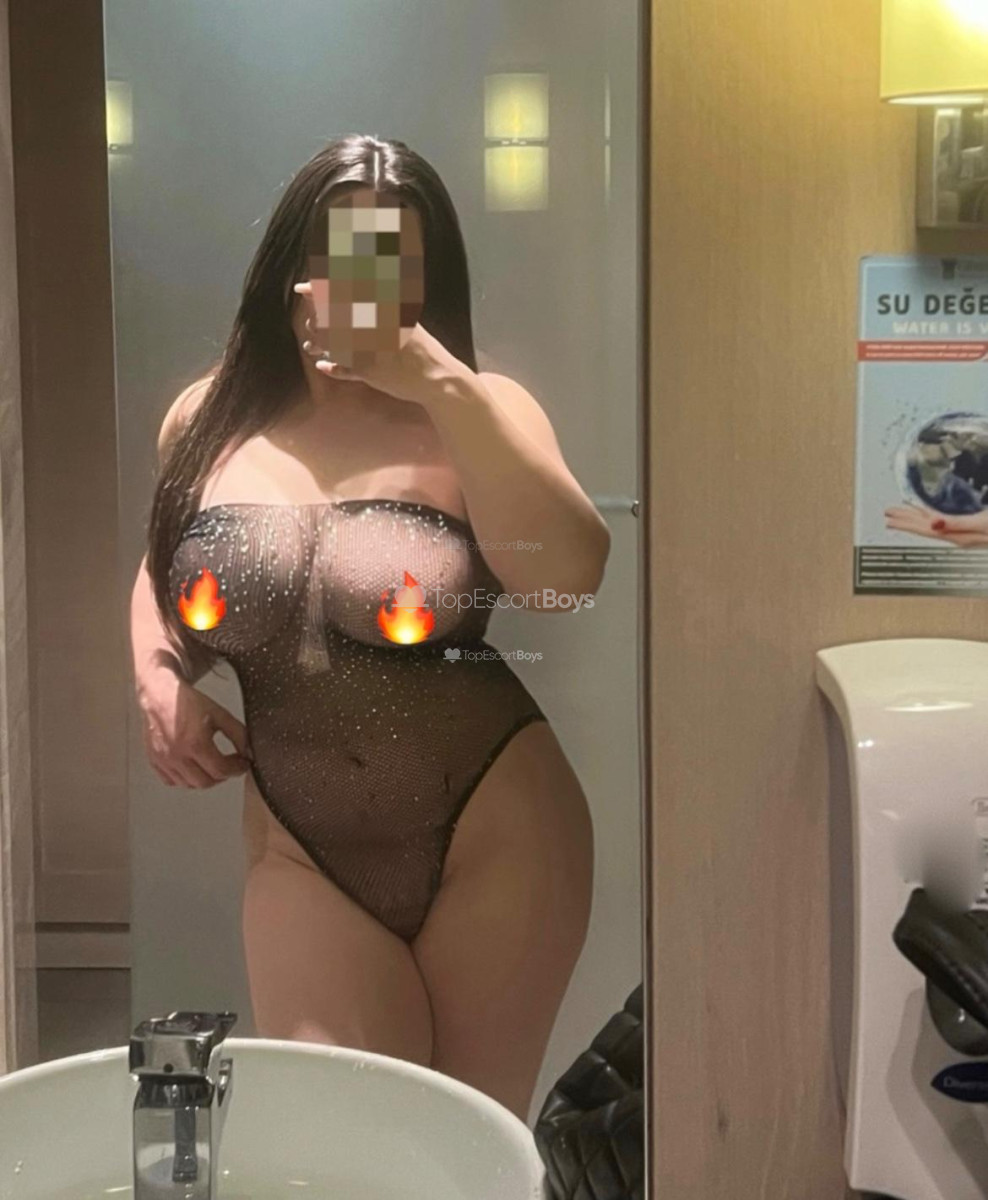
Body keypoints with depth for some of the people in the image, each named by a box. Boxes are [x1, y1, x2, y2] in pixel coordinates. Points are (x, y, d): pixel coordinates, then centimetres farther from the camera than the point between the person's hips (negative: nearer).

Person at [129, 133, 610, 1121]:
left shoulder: (478, 413, -8)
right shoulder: (209, 420, 1)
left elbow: (569, 575, -27)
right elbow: (160, 569, 19)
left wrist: (437, 379, -28)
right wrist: (158, 682, 0)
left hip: (493, 843, -2)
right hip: (302, 855, 2)